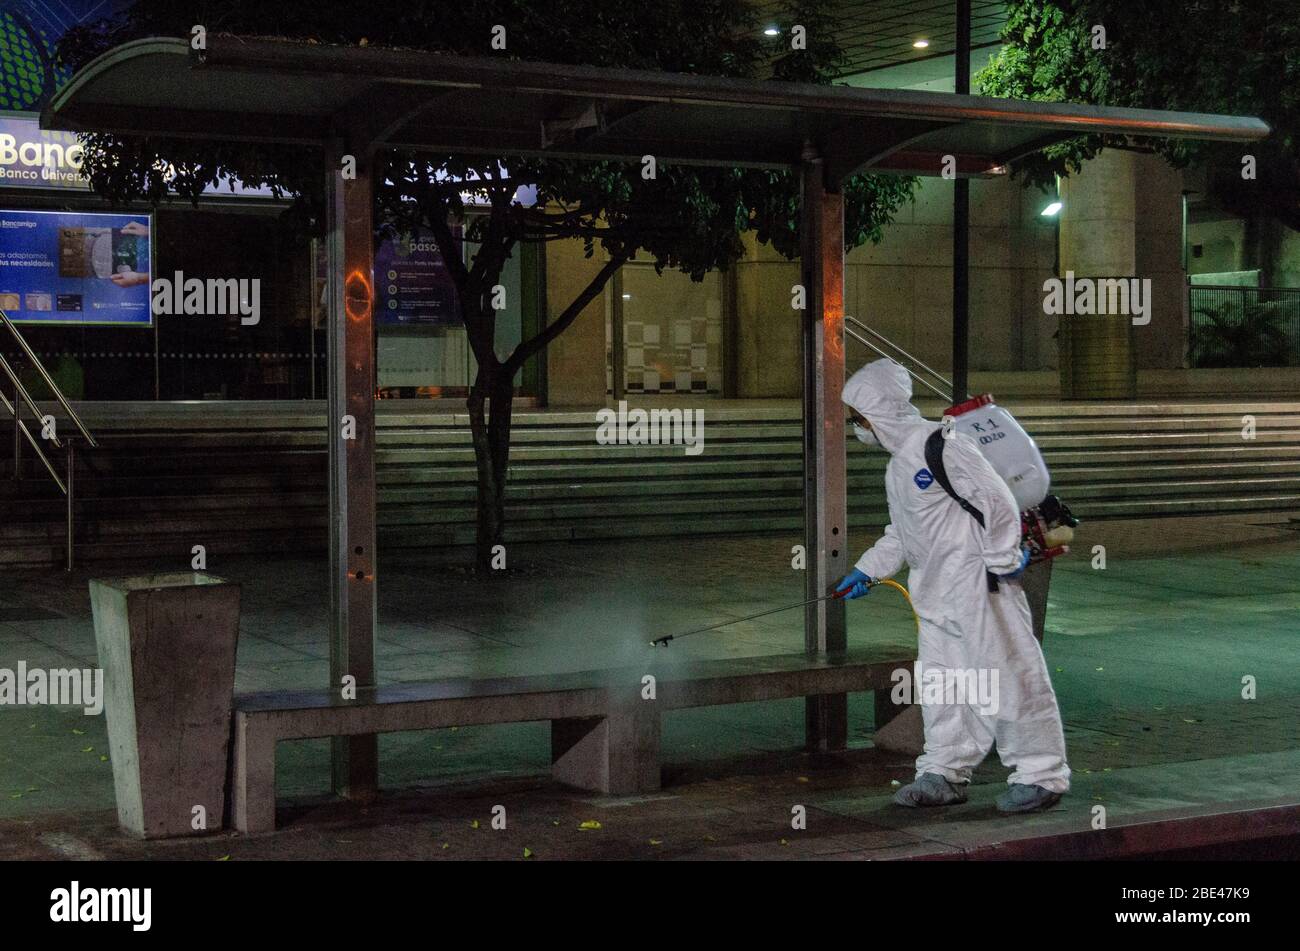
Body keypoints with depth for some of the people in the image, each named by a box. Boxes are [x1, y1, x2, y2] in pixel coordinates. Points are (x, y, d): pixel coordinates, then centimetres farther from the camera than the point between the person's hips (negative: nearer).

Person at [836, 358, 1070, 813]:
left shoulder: (939, 445, -16)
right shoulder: (898, 465, 16)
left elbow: (997, 499, -18)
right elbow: (899, 533, 27)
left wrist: (1002, 559, -14)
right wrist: (866, 571, 22)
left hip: (978, 586, -10)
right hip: (936, 594, 10)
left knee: (1005, 677, -5)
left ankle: (1042, 775, 3)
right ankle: (945, 774, 22)